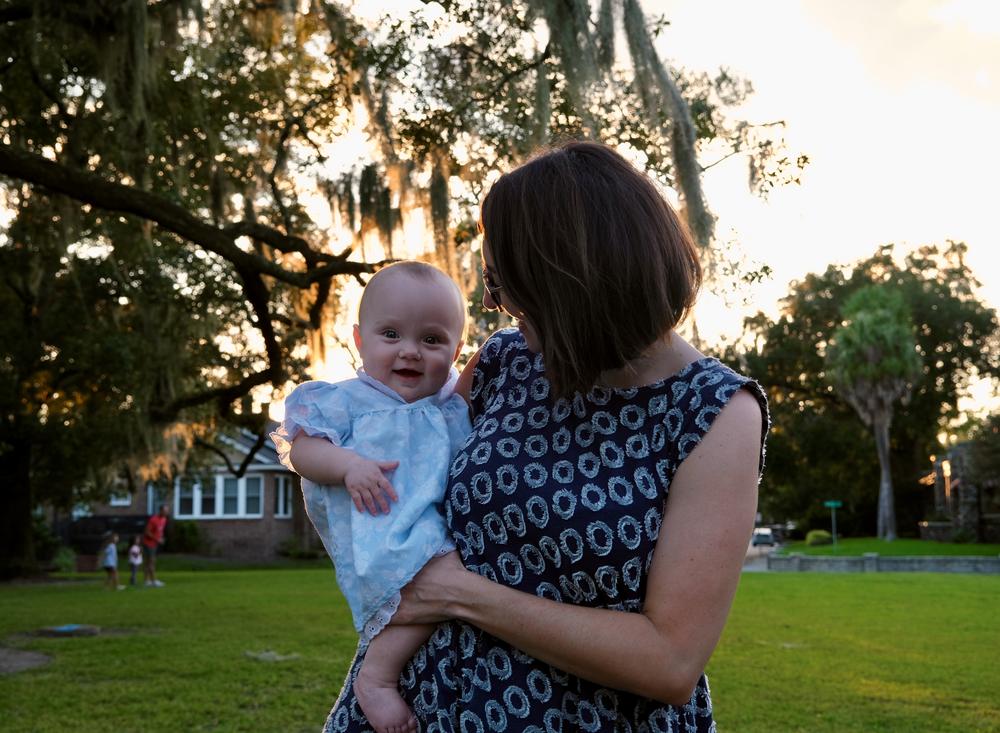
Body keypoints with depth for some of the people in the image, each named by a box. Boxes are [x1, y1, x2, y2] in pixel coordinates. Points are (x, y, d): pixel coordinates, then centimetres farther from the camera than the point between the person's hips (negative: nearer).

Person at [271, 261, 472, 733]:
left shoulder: (456, 408, 20)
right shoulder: (347, 402, 5)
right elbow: (301, 449, -2)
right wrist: (348, 465, -19)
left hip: (450, 527, 7)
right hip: (386, 537, -7)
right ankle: (378, 676, -19)